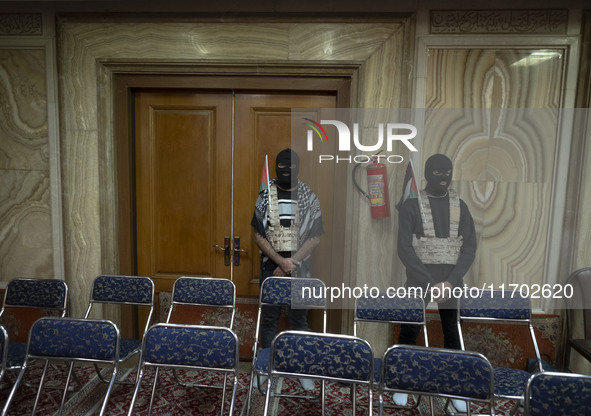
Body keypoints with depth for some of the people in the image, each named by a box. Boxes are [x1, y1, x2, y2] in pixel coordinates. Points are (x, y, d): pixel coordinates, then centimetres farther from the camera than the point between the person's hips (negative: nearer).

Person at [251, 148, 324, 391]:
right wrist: (281, 261, -13)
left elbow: (315, 237, -3)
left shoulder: (309, 198, 1)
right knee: (269, 319, 8)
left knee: (299, 319, 8)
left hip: (299, 266, 0)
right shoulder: (265, 196, 2)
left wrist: (291, 263, -12)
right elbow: (258, 235, -1)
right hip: (271, 265, 1)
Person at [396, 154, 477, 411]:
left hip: (452, 280, 3)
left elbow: (469, 247, 2)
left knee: (453, 335, 10)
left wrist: (450, 281, -10)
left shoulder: (459, 206, 6)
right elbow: (404, 249, -10)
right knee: (408, 334, 5)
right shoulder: (411, 205, -4)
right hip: (418, 280, -2)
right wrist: (430, 283, -15)